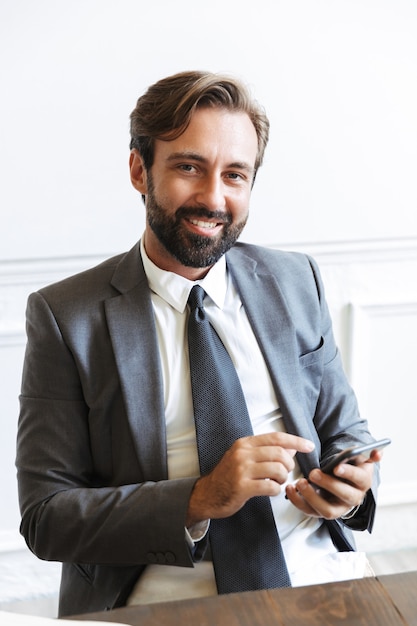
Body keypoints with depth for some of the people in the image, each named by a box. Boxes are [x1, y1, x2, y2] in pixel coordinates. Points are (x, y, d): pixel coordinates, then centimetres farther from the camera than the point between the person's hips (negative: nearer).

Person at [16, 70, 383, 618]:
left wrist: (352, 487, -7)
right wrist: (198, 501, -18)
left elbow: (345, 430, 17)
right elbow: (45, 516, -5)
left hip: (315, 570, 4)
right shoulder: (66, 317, -2)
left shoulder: (296, 281, 9)